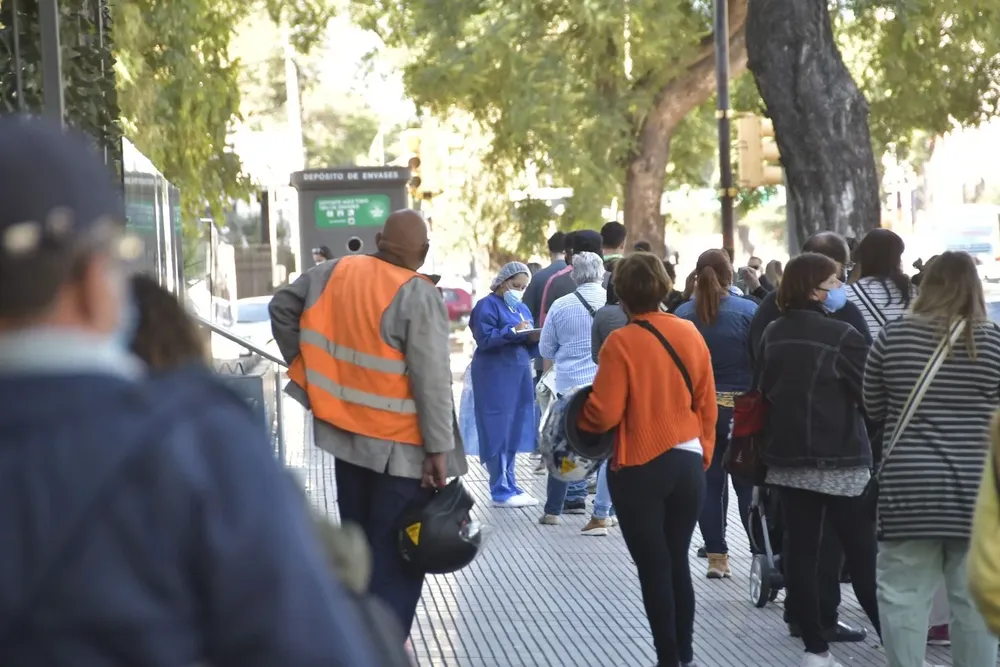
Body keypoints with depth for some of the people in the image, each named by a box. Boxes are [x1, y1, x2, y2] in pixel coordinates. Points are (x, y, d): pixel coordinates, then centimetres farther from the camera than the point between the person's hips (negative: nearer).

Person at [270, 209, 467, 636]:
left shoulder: (335, 273, 0)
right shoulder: (419, 296, -18)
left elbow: (282, 305, 12)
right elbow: (432, 380, -20)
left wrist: (302, 362, 17)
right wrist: (439, 448, -16)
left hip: (346, 432, 6)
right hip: (400, 447, -6)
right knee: (396, 555, 3)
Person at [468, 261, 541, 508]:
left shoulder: (522, 309, 19)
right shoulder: (487, 305, -5)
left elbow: (528, 347, 17)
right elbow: (484, 339, -16)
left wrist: (533, 339, -4)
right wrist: (513, 331, -22)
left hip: (518, 377, 8)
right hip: (495, 378, -8)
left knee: (514, 432, 8)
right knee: (498, 432, -6)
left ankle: (509, 485, 15)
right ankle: (502, 491, -4)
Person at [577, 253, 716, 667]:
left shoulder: (621, 342, -14)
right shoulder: (690, 334, 1)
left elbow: (603, 414, -15)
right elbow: (707, 405, 6)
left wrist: (574, 422, 6)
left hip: (640, 469, -5)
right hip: (688, 464, 5)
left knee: (653, 568, 4)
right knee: (678, 563, 16)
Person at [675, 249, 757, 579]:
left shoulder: (682, 315, -3)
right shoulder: (748, 311, -10)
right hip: (742, 409, -2)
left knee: (709, 484, 7)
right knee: (748, 483, 6)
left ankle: (716, 556, 9)